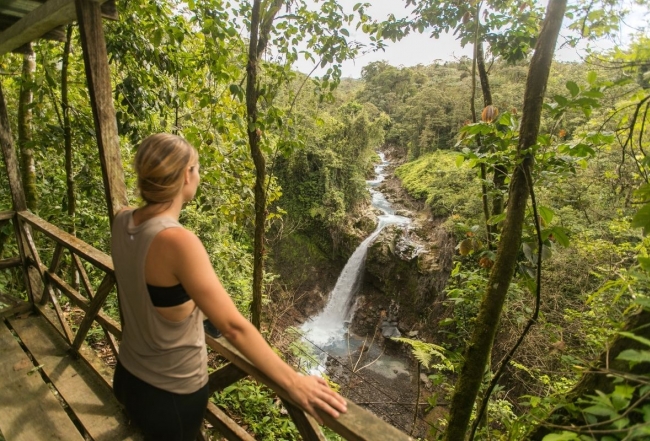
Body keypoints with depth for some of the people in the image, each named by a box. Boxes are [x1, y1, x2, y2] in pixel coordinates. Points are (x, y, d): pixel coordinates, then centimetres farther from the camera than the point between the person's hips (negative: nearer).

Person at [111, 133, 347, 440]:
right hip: (170, 393, -6)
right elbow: (232, 326, -33)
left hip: (128, 376, 7)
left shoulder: (122, 223, -9)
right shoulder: (176, 242, -33)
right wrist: (293, 382, -25)